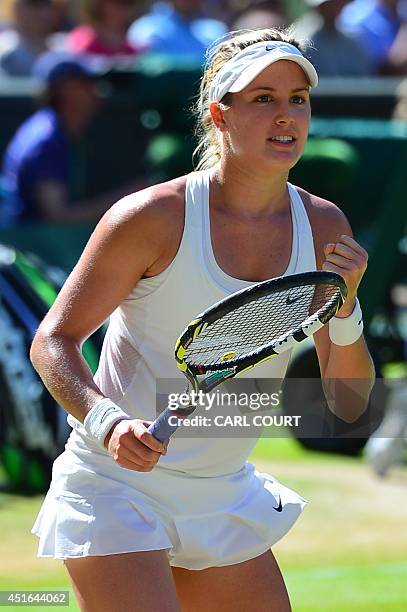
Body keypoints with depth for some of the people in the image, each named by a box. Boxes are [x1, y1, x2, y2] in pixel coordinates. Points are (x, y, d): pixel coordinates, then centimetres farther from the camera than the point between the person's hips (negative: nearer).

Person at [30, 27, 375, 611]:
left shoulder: (324, 227, -1)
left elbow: (348, 404, 1)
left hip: (224, 496, 6)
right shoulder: (153, 218, -16)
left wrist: (344, 306, -17)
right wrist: (109, 422, -30)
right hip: (117, 488, -6)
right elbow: (52, 341, -12)